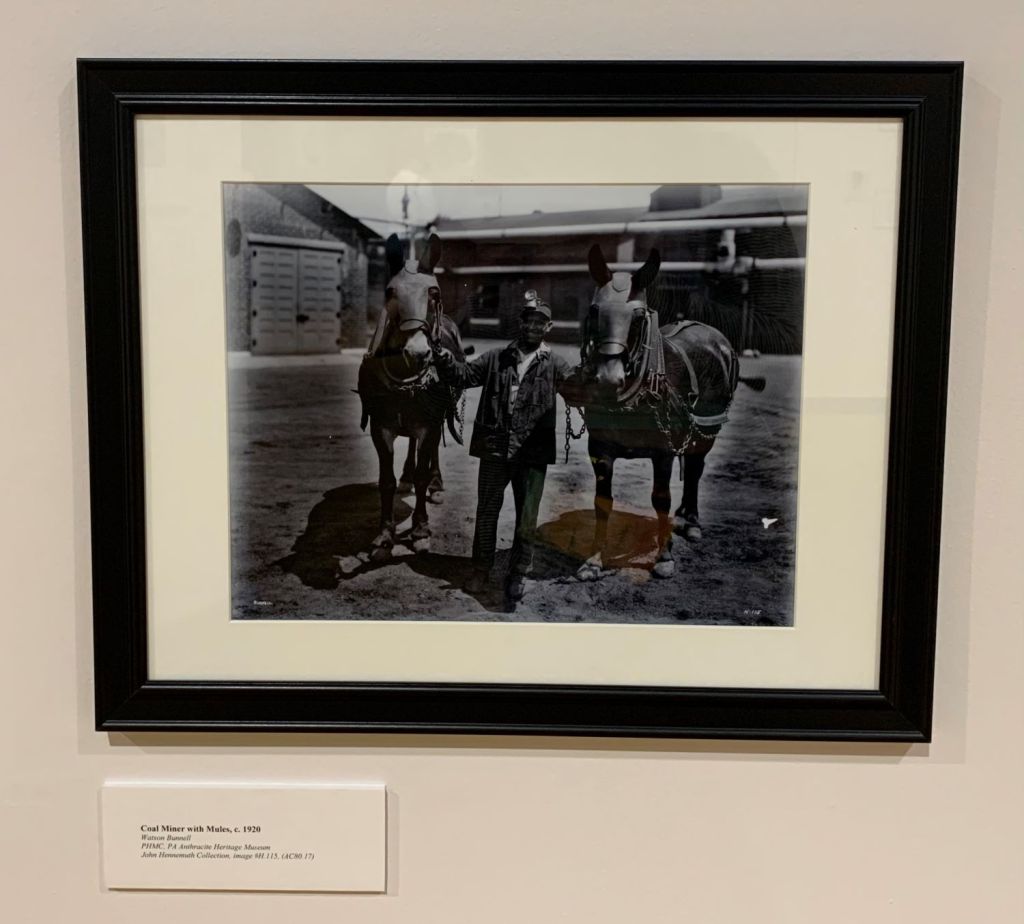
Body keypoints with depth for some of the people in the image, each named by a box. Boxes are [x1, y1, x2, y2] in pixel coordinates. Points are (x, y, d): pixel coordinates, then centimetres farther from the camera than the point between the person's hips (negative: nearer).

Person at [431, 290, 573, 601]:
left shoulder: (554, 364, 3)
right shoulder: (496, 358, 7)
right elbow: (464, 375, 5)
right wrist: (441, 354, -9)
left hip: (533, 454, -1)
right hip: (495, 450, 1)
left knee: (527, 518, 7)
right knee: (486, 512, 11)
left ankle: (518, 573, 24)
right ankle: (481, 569, 27)